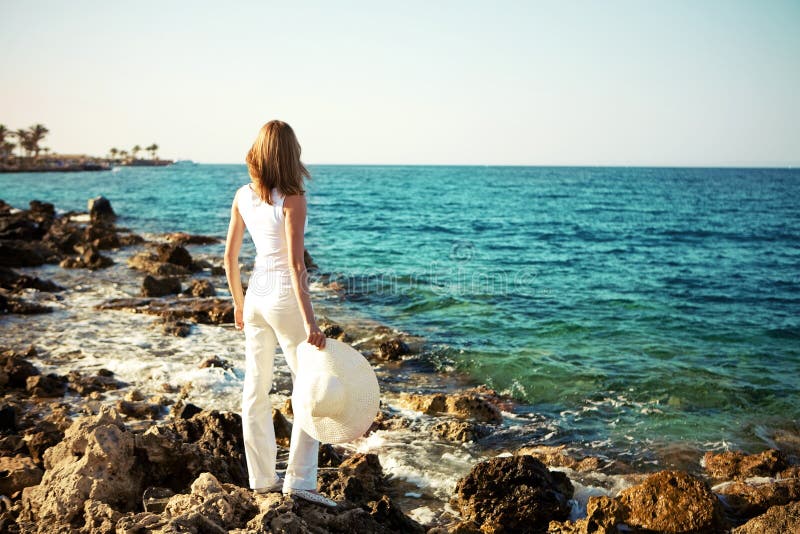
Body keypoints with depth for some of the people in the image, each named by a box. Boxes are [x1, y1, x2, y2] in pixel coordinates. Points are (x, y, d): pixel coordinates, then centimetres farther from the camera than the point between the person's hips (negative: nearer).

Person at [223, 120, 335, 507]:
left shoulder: (243, 196, 3)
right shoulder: (292, 200, -14)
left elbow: (229, 256, 9)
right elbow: (295, 264, -19)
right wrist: (310, 322, -19)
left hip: (255, 295, 7)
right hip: (285, 297, -6)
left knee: (255, 391, 12)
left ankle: (262, 479, 23)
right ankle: (299, 480, 4)